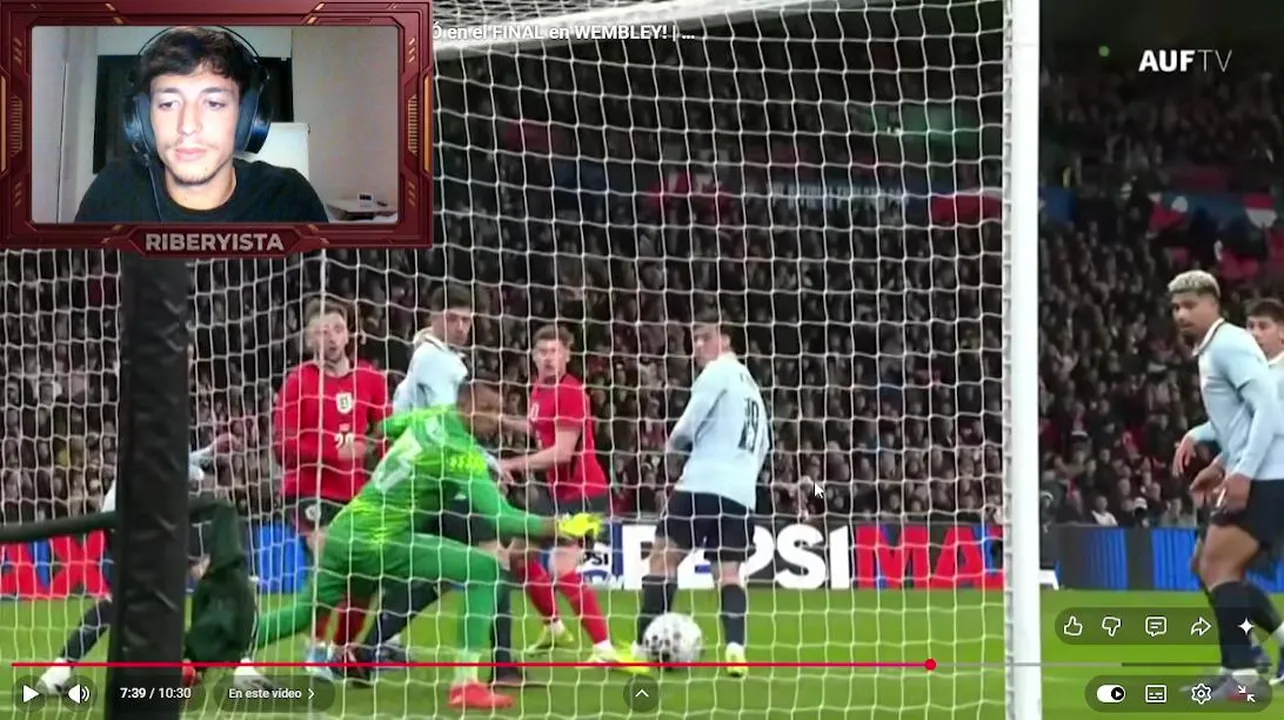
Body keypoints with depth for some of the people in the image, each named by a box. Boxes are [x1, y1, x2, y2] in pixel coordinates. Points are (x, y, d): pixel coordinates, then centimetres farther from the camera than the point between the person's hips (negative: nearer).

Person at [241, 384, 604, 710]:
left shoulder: (431, 417, 9)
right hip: (379, 541, -9)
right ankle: (465, 684, -14)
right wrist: (558, 527, -28)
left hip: (346, 530, 9)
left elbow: (386, 426, 31)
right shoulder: (464, 454, -16)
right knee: (487, 570, -11)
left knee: (307, 612, 28)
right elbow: (499, 517, -24)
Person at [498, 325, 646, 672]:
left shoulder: (570, 393, -20)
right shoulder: (539, 388, 6)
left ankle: (604, 648, -22)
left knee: (563, 570, -22)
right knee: (518, 553, 16)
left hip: (582, 492, -10)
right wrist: (504, 421, 12)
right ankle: (554, 628, 32)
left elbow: (562, 451, -25)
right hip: (555, 489, 10)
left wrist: (512, 465, -23)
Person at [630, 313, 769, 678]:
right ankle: (736, 649, -15)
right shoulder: (750, 382, 24)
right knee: (729, 572, 6)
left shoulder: (718, 372, -1)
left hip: (705, 484, -8)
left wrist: (673, 445, 10)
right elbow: (763, 443, 27)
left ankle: (643, 648, -10)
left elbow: (687, 428, -9)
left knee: (663, 556, -4)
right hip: (742, 492, 8)